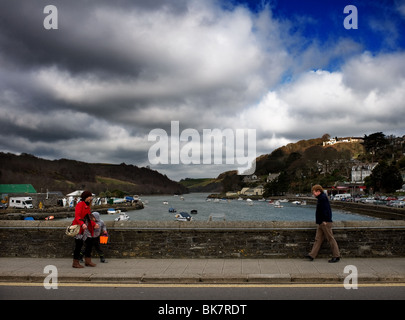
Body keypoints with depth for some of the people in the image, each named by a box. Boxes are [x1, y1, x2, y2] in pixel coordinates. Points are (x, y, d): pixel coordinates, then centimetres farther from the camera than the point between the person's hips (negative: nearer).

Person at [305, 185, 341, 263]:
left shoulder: (323, 197, -13)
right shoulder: (321, 198, 18)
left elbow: (325, 210, -21)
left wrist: (324, 221, -22)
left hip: (325, 222, -11)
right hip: (321, 223, 11)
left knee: (331, 239, -4)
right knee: (318, 239, 8)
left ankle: (336, 256, 3)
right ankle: (312, 255, 9)